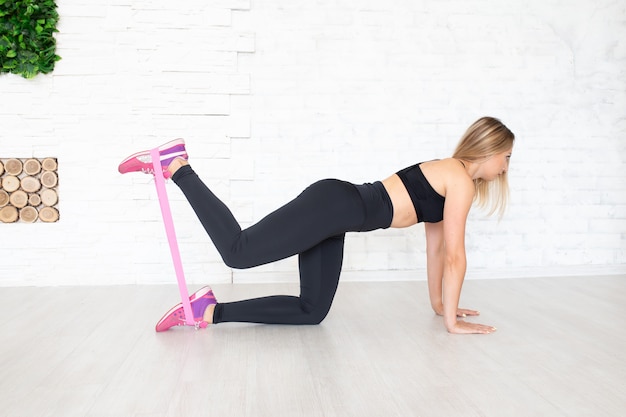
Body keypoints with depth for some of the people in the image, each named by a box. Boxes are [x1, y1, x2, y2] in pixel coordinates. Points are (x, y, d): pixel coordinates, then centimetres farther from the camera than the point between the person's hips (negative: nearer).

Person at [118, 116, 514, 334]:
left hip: (335, 211, 10)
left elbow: (436, 244, 27)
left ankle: (211, 310, 7)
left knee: (312, 311, 9)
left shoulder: (448, 176, 23)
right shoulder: (461, 181, -5)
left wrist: (439, 302, 30)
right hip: (333, 205, -10)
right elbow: (455, 256, -7)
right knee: (238, 251, -18)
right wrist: (452, 321, 1)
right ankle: (176, 166, -6)